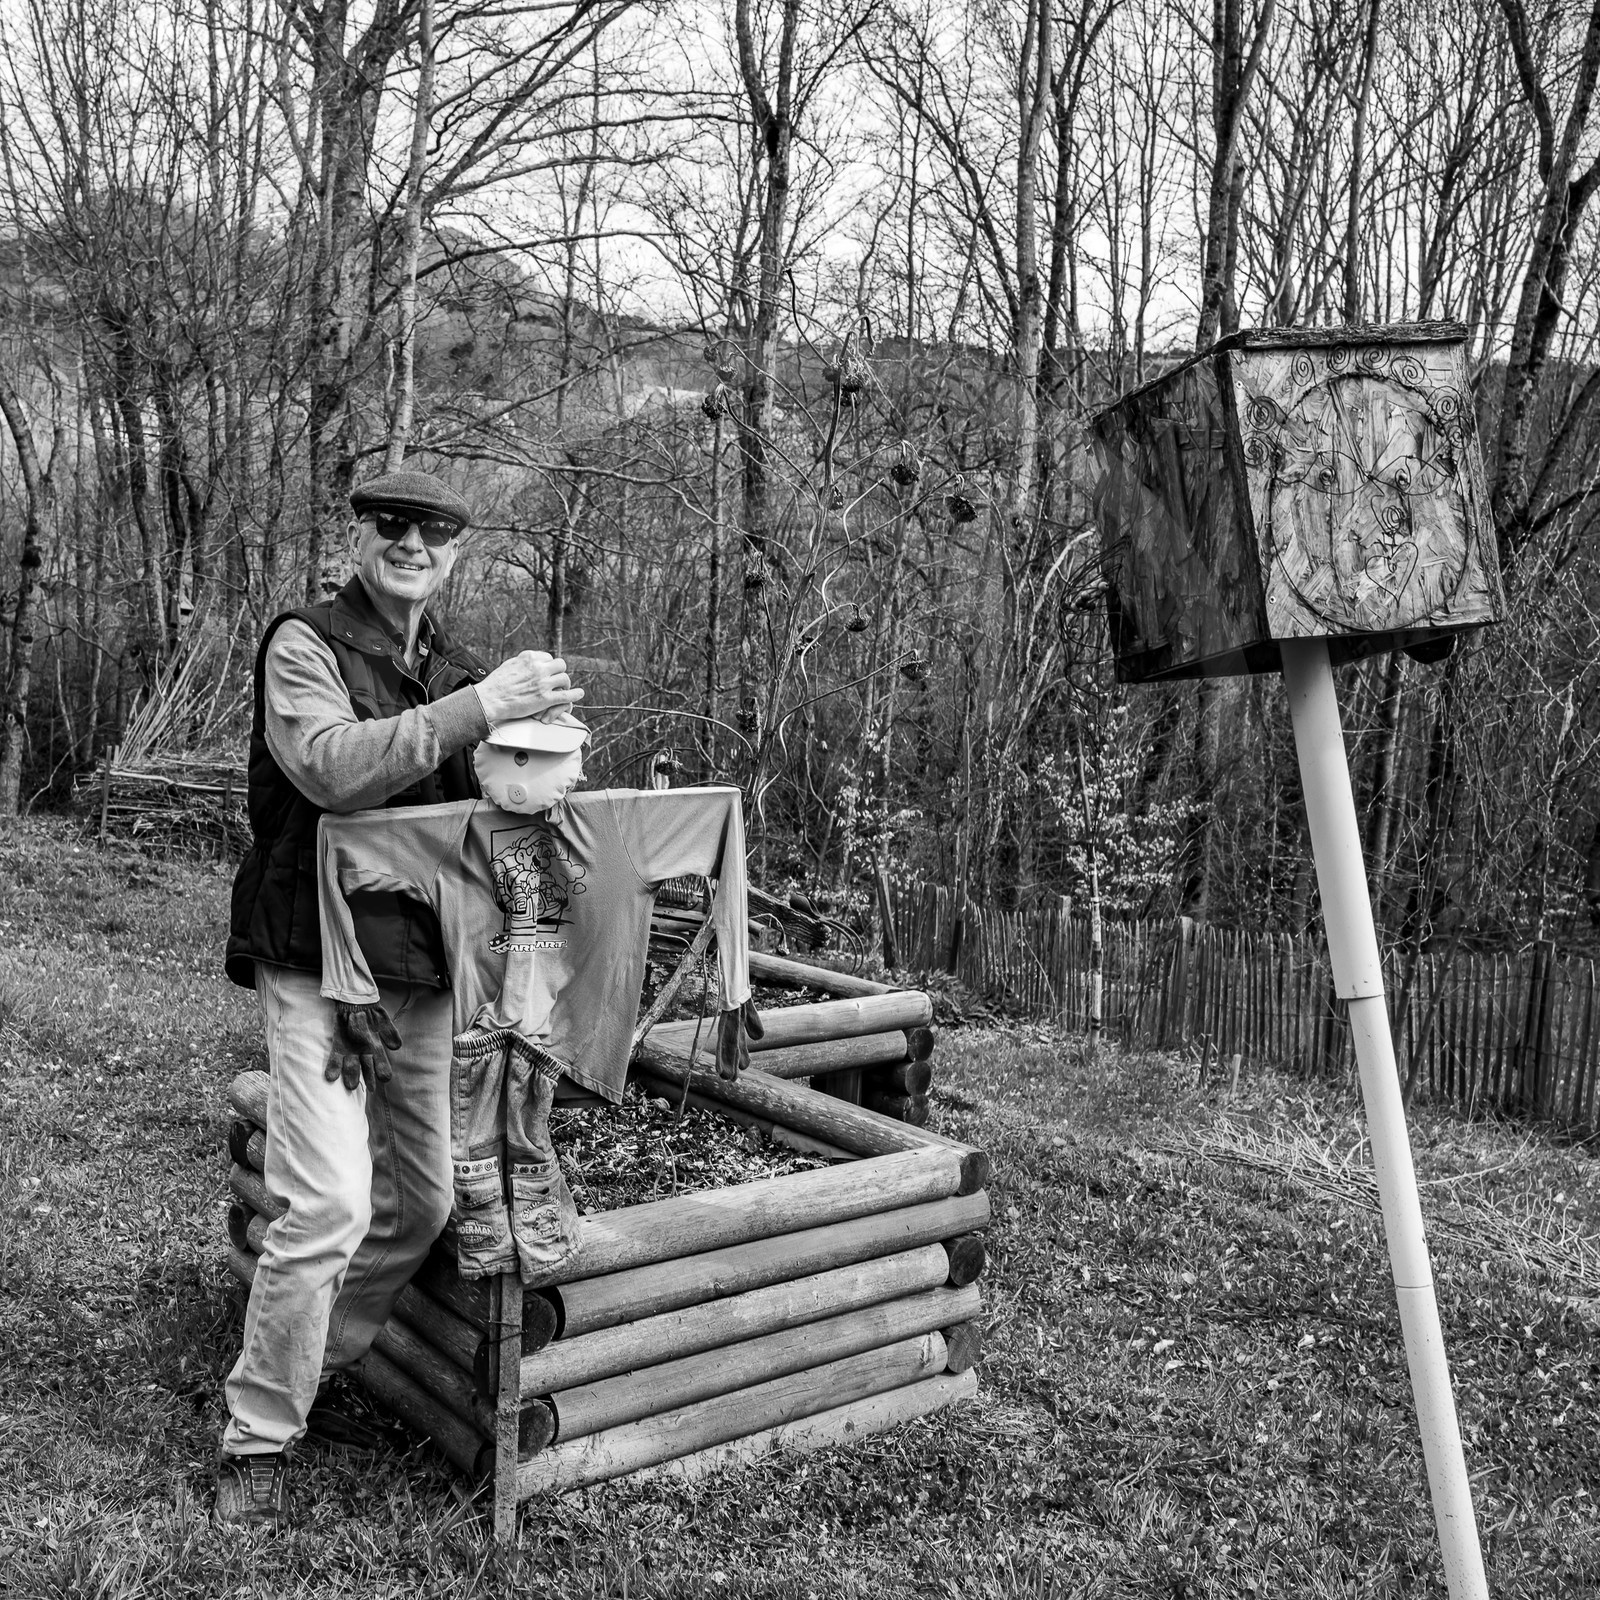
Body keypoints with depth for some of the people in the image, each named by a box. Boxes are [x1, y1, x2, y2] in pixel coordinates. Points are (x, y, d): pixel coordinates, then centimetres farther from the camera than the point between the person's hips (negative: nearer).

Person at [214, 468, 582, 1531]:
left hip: (424, 970, 7)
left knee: (421, 1202, 13)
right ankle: (259, 1438, 7)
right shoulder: (304, 646, -5)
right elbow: (333, 767, -23)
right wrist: (480, 707, -26)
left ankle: (312, 1362, 34)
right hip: (319, 962, -6)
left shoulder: (457, 673, 13)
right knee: (328, 1203, -13)